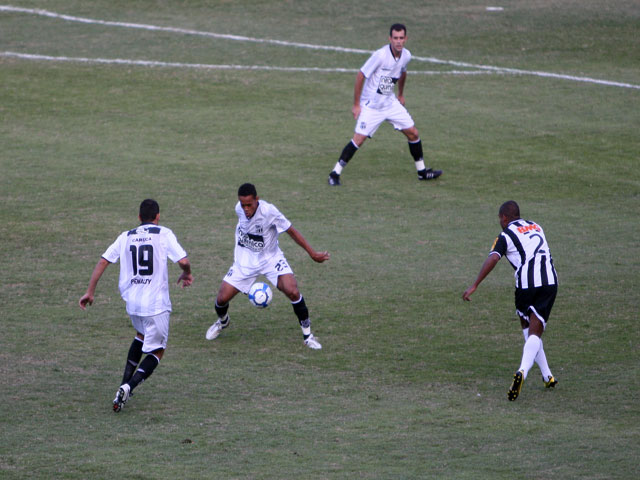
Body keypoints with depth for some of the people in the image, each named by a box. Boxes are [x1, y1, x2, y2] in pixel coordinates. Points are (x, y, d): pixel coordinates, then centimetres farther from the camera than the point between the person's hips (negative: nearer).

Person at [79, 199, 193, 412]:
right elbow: (183, 261, -13)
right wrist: (186, 274, 10)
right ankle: (128, 387, -16)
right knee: (156, 352, 7)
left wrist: (90, 292, 11)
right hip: (156, 303, -5)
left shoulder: (126, 237, 8)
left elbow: (103, 261, 5)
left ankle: (126, 381, 22)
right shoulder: (164, 234, -4)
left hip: (131, 301, 5)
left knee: (141, 335, 33)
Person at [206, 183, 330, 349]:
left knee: (292, 291, -26)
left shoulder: (268, 211, -26)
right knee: (222, 298, -4)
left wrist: (313, 254, -12)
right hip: (245, 260, 4)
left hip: (270, 259, -4)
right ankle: (222, 321, 35)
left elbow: (292, 231, -15)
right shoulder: (239, 209, -11)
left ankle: (307, 333, -6)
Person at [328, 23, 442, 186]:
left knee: (413, 133, 6)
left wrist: (401, 94, 31)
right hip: (371, 105, -6)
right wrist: (356, 104, -16)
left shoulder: (406, 56, -3)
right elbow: (360, 76, -17)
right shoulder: (380, 55, -23)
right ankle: (335, 174, -2)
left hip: (391, 103, 6)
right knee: (359, 139, -14)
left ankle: (422, 171, 23)